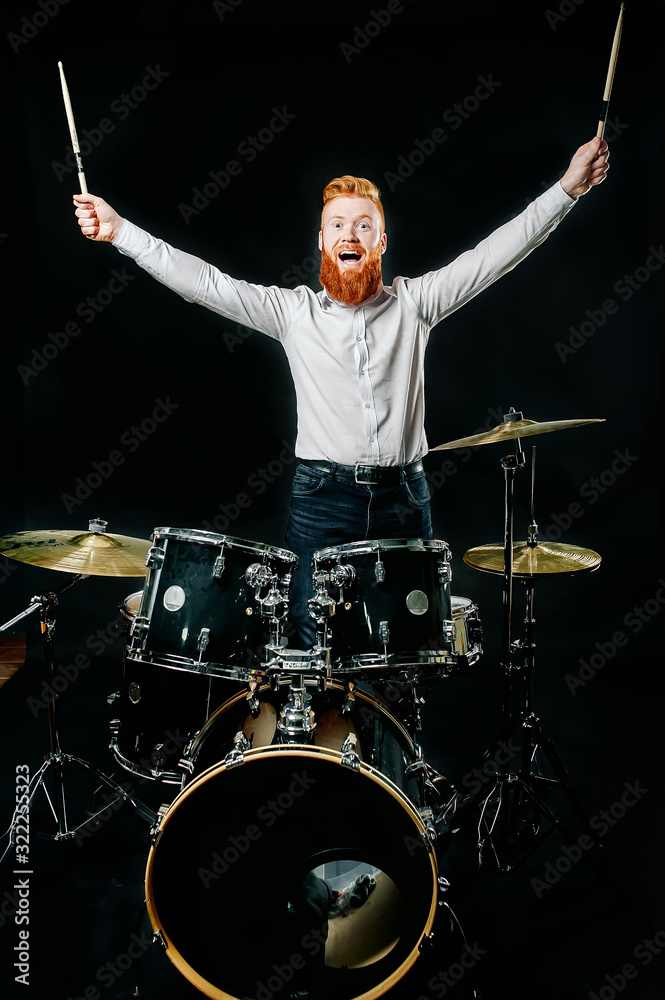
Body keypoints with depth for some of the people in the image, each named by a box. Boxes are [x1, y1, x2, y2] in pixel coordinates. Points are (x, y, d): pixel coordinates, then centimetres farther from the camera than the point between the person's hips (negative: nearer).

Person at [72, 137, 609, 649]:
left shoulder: (413, 303, 7)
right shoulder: (293, 311, 6)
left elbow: (496, 253, 2)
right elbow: (204, 282, 1)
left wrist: (568, 187, -5)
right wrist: (120, 231, -6)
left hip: (403, 498, 1)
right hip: (322, 501, 0)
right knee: (316, 646, -2)